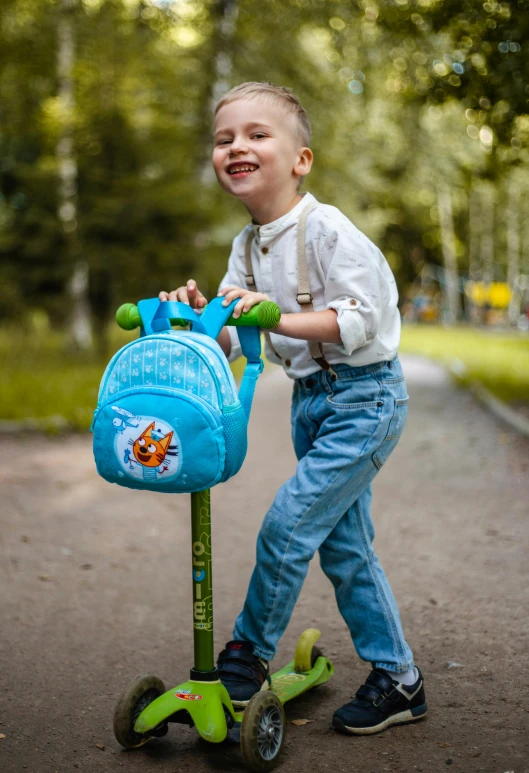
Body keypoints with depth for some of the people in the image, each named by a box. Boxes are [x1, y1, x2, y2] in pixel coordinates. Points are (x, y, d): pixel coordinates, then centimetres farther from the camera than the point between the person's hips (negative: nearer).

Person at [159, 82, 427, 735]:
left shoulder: (326, 229, -18)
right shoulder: (247, 245, 6)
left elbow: (360, 318, -25)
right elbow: (230, 337, 4)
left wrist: (277, 317, -33)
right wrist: (198, 314, -16)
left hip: (365, 395, -8)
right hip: (311, 398, 9)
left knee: (288, 524, -12)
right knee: (345, 546, 11)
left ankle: (247, 654, 10)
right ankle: (398, 679, 24)